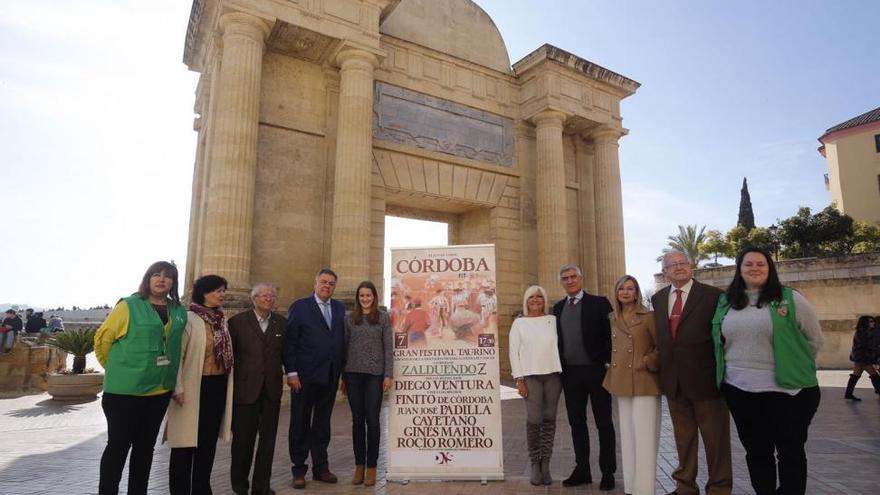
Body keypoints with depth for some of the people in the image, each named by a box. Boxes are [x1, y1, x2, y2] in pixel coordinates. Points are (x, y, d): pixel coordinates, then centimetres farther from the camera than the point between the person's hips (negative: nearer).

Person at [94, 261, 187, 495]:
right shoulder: (128, 306, -10)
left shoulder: (179, 311, 4)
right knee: (118, 445, 5)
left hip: (160, 390, 5)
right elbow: (102, 338, -5)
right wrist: (117, 368, 2)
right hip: (125, 390, -5)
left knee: (145, 446, 17)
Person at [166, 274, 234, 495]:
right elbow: (176, 355, -13)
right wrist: (177, 388, -17)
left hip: (218, 387, 6)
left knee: (209, 441, 14)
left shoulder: (222, 320, 9)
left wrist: (227, 385, 14)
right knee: (187, 441, 5)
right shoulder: (188, 319, -11)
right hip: (195, 387, -6)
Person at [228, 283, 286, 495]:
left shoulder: (281, 322, 5)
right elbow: (228, 353, -1)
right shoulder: (238, 321, -3)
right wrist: (229, 385, -2)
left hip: (272, 390, 3)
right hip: (246, 388, -2)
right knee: (243, 438, 10)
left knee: (268, 438, 9)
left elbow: (286, 352, 8)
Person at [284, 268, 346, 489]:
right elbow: (290, 341, -6)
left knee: (322, 424, 14)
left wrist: (342, 370, 4)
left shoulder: (339, 308, 9)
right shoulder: (299, 306, -3)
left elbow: (341, 339, 9)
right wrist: (291, 372, -11)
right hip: (305, 376, -3)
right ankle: (299, 470, 23)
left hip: (330, 376, 4)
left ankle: (320, 467, 27)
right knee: (300, 424, 9)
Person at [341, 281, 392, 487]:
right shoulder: (350, 319, 8)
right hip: (353, 373, 2)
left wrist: (388, 374, -7)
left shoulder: (383, 318, 2)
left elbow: (388, 347, 0)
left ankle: (371, 466, 13)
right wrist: (342, 376, 7)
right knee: (357, 420, 7)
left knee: (372, 419, 0)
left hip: (375, 374, -2)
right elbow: (345, 347, 9)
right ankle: (359, 466, 18)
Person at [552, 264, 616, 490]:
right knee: (576, 422, 11)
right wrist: (559, 369, 4)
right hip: (570, 373, 4)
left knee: (603, 422, 7)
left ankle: (608, 472, 19)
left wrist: (608, 364, -12)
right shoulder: (558, 308, 10)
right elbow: (557, 338, 10)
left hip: (596, 370, -4)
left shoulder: (599, 303, -3)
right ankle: (582, 469, 23)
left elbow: (611, 334, -6)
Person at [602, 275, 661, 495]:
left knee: (644, 437, -3)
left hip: (644, 383, -6)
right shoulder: (613, 318, 11)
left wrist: (647, 363, -14)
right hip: (621, 383, 6)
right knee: (627, 437, 12)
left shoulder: (648, 316, -7)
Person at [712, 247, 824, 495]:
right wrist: (743, 365, 11)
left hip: (786, 390, -3)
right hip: (739, 390, 3)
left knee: (790, 452, 9)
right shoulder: (726, 302, 6)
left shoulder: (790, 298, -3)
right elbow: (719, 342, 15)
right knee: (755, 451, 13)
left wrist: (794, 366, 9)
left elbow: (814, 339, 5)